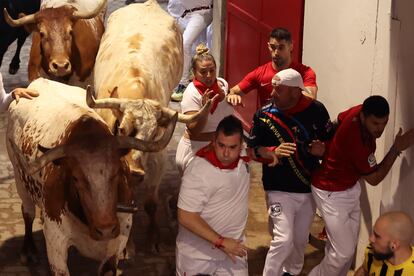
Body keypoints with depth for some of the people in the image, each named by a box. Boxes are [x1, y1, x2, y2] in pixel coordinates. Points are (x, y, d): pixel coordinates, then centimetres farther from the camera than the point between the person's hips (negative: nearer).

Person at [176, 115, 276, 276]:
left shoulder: (243, 159, -7)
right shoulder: (198, 171, -26)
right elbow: (186, 217, -24)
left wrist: (271, 154, -1)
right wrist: (221, 242, -24)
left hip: (232, 248, 5)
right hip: (197, 254, -5)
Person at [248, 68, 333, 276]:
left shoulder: (316, 110, -7)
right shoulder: (264, 115, -10)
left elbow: (331, 139, 6)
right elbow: (253, 149, -3)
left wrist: (323, 149, -16)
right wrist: (274, 151, -22)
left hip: (309, 188, 3)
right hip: (279, 190, -3)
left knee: (300, 240, 17)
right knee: (283, 239, -13)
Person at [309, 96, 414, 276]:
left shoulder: (359, 112, -13)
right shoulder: (357, 141, -36)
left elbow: (339, 119, 13)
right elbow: (374, 179, -20)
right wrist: (397, 148, -21)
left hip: (350, 187, 9)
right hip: (332, 193, -9)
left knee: (349, 246, 14)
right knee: (344, 251, -6)